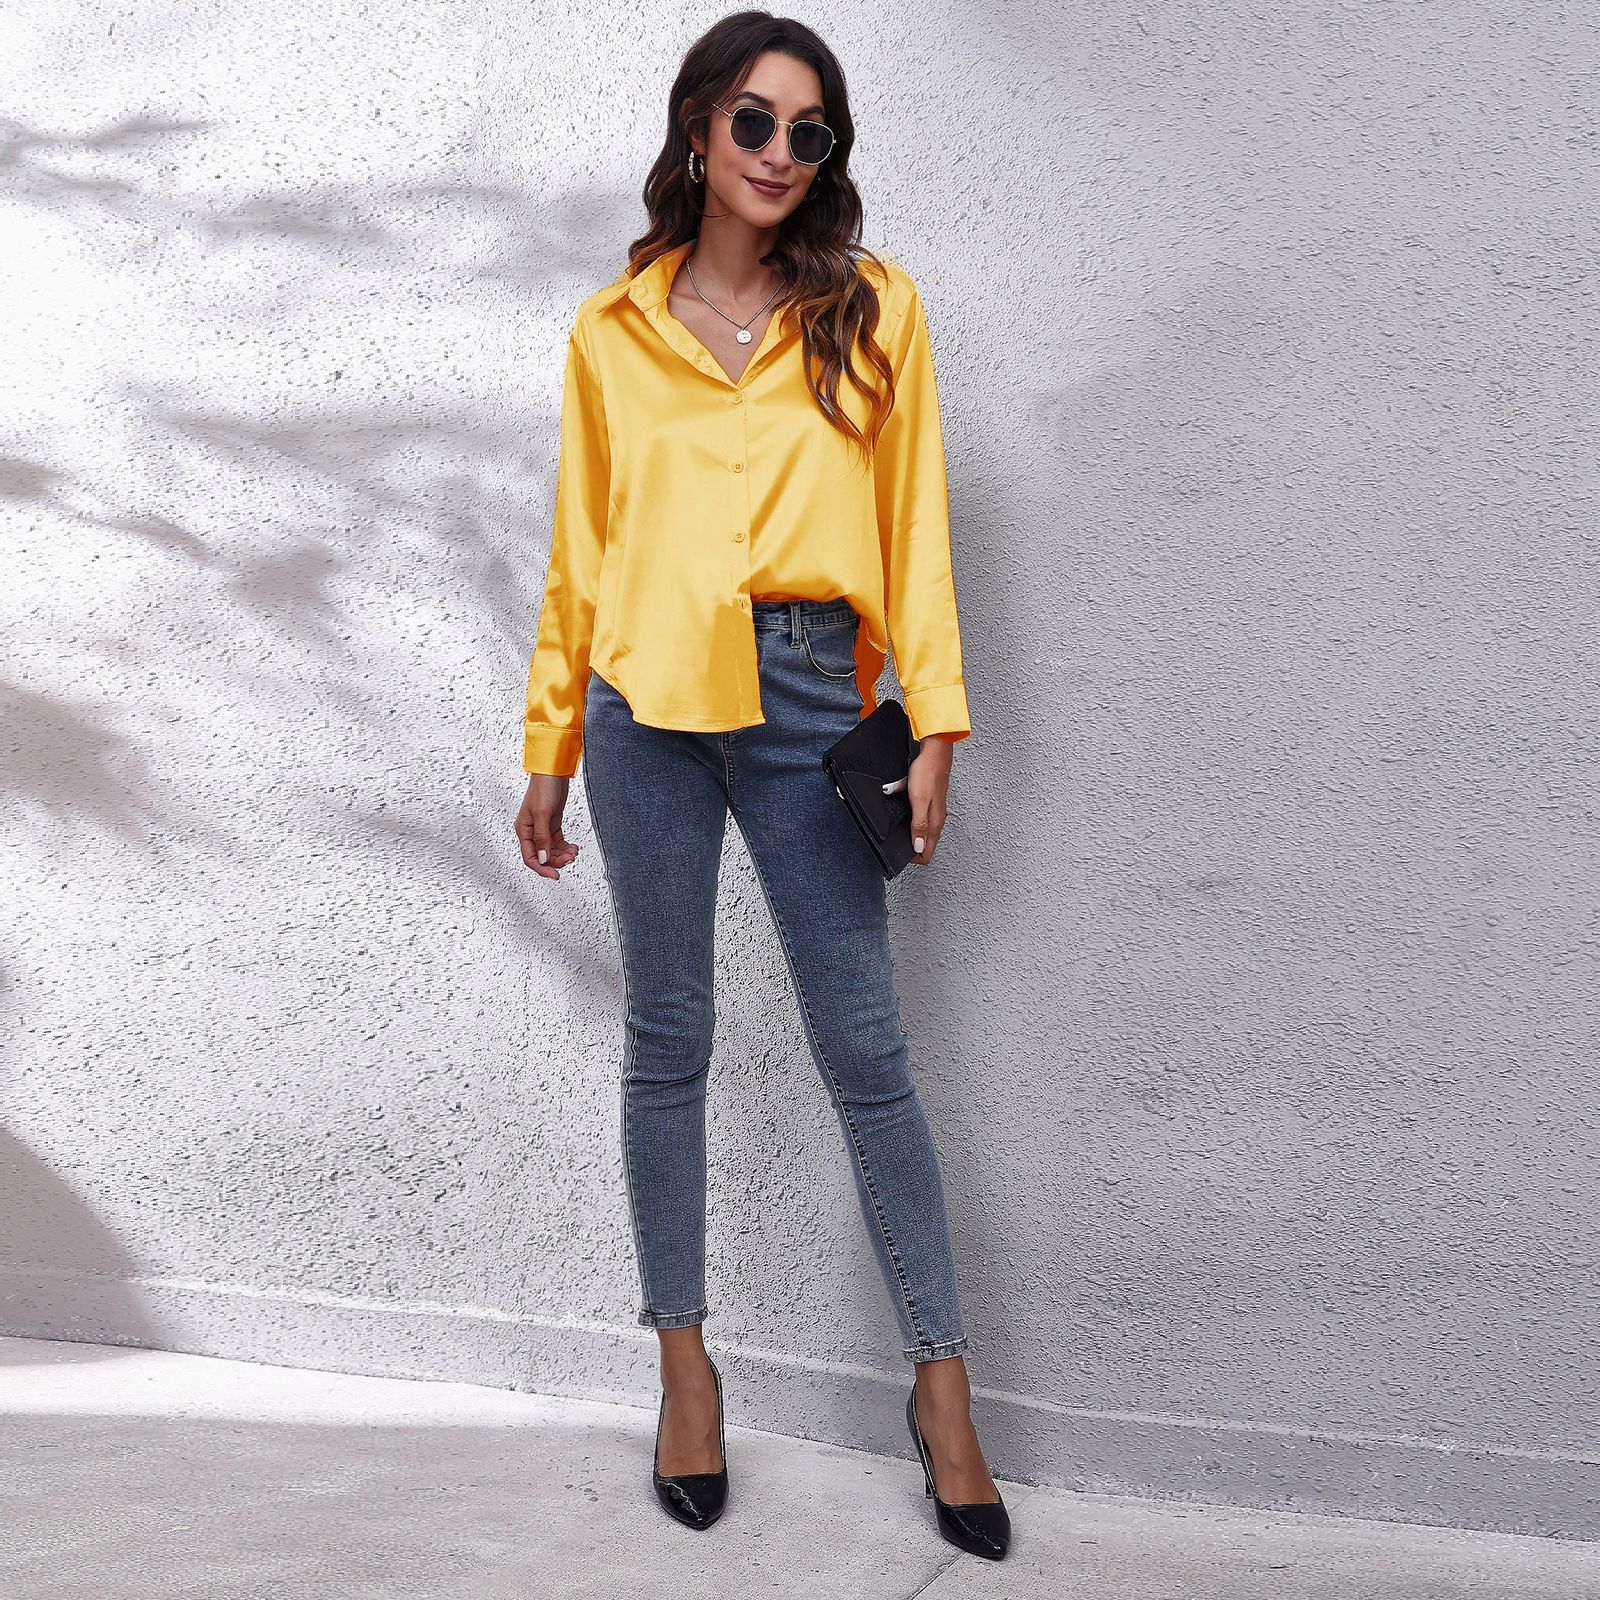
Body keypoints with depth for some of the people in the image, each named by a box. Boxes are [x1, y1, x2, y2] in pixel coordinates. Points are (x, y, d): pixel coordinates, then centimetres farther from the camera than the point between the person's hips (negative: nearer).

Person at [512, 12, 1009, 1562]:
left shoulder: (873, 308, 6)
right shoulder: (612, 329, 9)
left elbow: (913, 522, 4)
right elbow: (581, 550, 13)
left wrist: (934, 721, -3)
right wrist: (548, 754, 13)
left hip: (806, 701, -1)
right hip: (647, 704, 1)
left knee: (863, 1051, 0)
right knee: (667, 1038, 8)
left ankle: (939, 1375, 12)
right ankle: (684, 1360, 23)